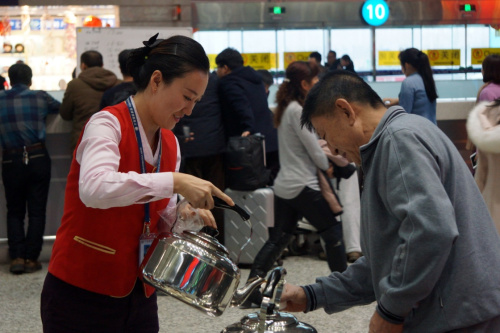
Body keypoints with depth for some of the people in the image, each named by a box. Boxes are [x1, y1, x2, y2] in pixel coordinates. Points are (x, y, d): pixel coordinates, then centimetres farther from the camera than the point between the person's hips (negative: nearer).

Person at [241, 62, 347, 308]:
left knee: (277, 240, 8)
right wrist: (326, 166, 4)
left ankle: (251, 292, 3)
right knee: (333, 232, 5)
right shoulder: (297, 110, -14)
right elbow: (314, 150, -12)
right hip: (303, 186, -9)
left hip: (283, 185, 9)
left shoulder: (285, 109, 15)